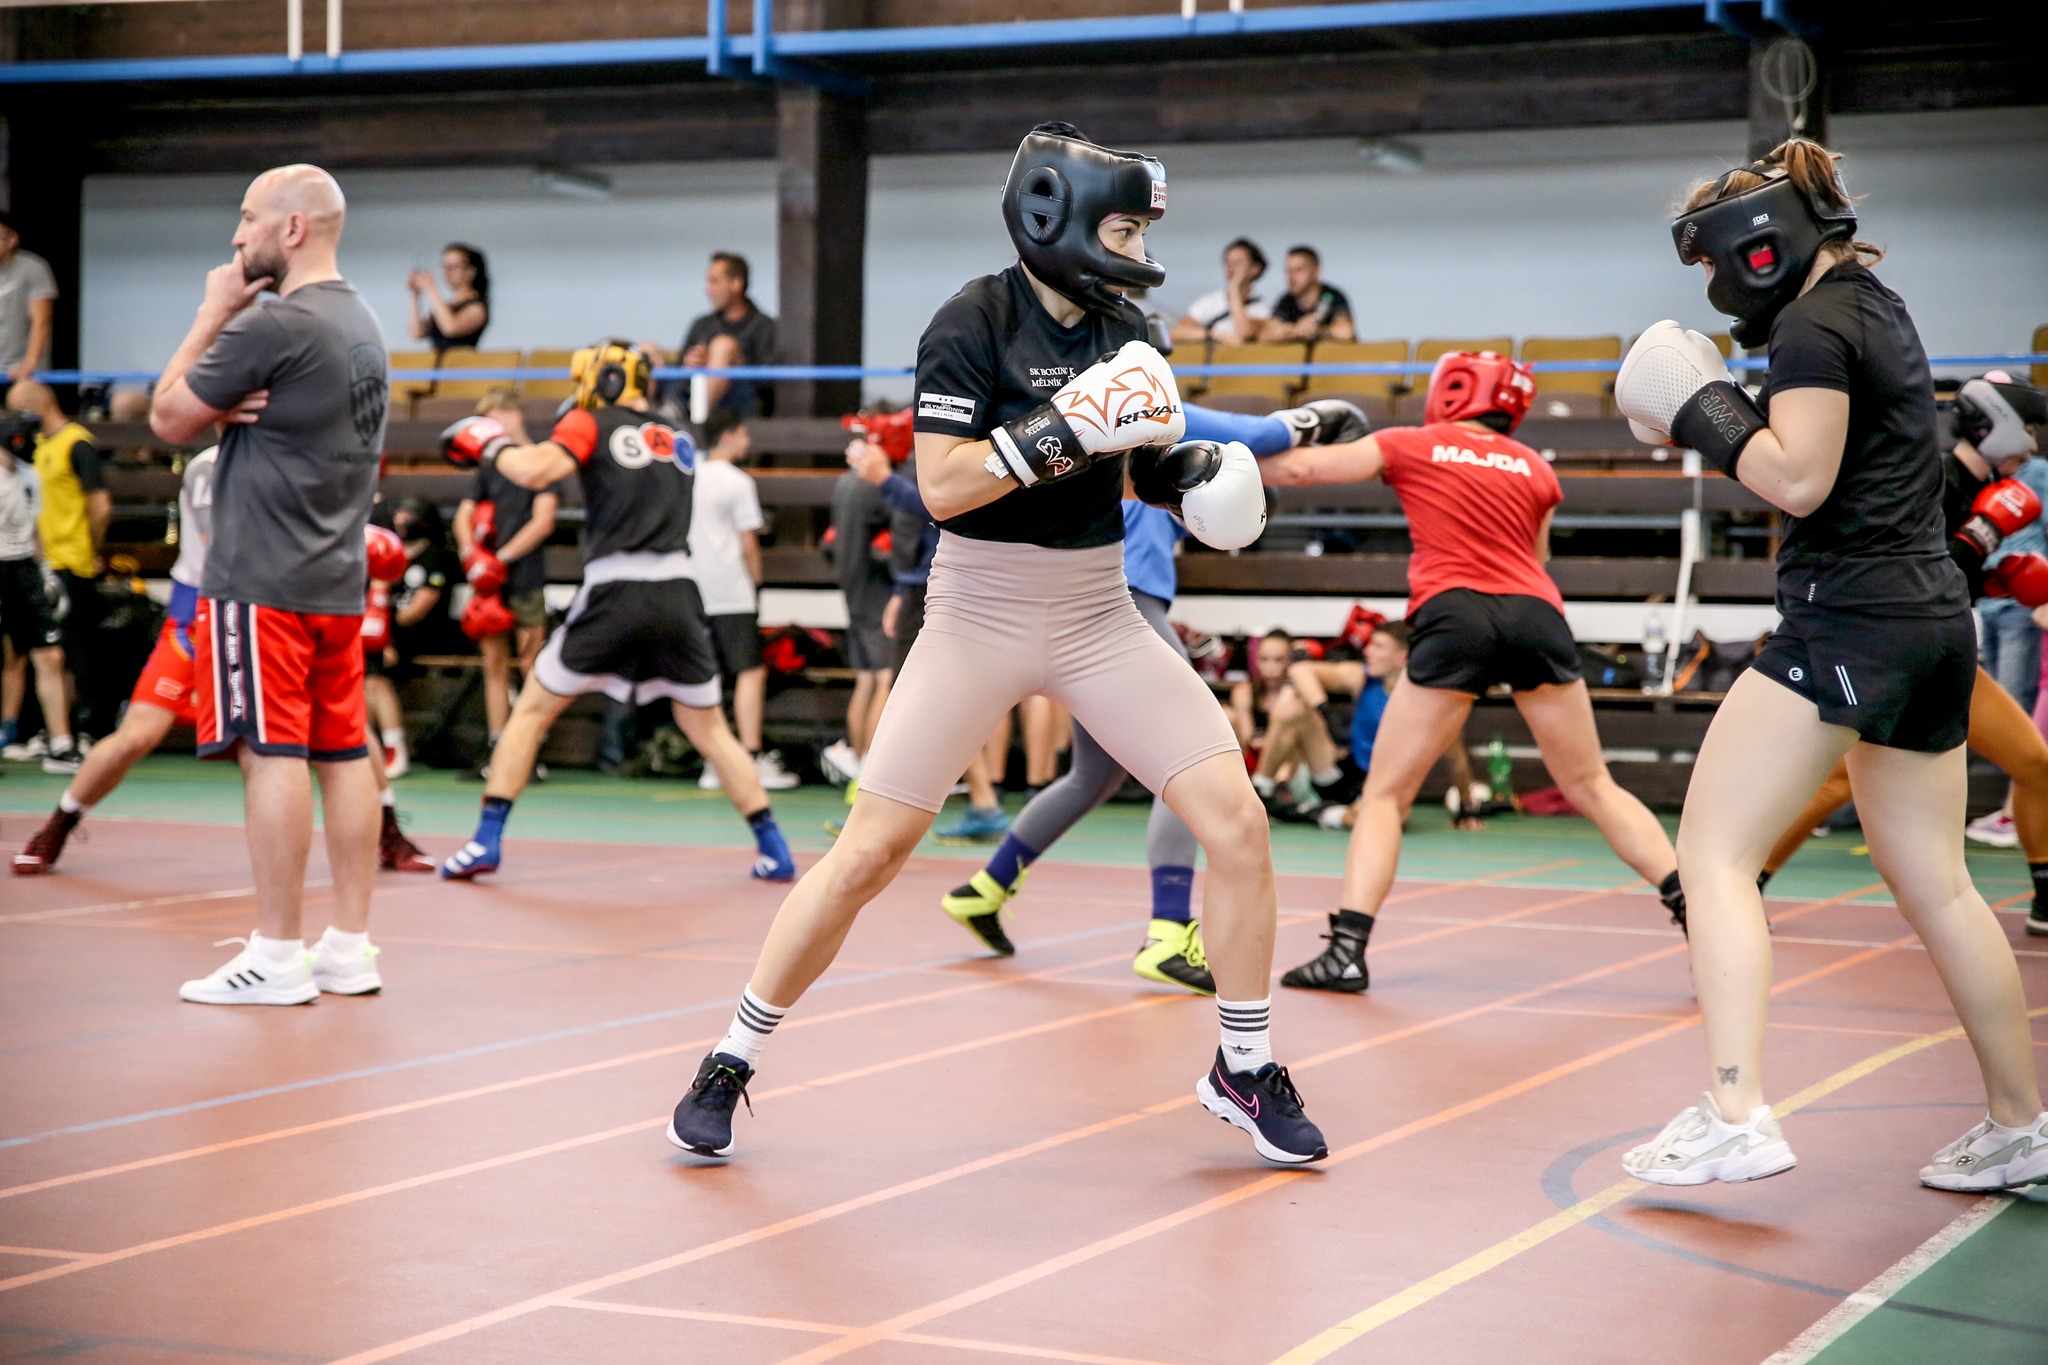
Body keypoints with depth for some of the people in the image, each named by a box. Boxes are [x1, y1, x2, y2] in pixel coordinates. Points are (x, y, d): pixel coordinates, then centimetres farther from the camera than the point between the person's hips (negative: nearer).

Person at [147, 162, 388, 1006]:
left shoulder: (271, 325, -14)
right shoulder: (363, 325, 15)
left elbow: (169, 419, -6)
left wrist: (212, 314, 2)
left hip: (263, 581, -9)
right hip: (337, 579, 9)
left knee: (273, 754, -7)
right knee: (342, 753, 8)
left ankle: (277, 957, -5)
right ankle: (349, 948, 12)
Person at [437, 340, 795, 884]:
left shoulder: (592, 424, 3)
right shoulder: (678, 442, 19)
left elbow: (534, 471, -12)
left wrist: (489, 445, 6)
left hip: (614, 593, -4)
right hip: (679, 591, 4)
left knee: (532, 710, 11)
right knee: (708, 728, 14)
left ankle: (487, 839, 5)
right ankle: (773, 848, 7)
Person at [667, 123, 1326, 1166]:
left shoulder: (1121, 333, 5)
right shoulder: (974, 324, -12)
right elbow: (940, 485, -20)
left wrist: (1190, 473, -3)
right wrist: (1060, 430, -27)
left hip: (1101, 620, 5)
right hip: (980, 617, -5)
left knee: (1237, 822, -6)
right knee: (868, 853, -5)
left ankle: (1242, 1071, 11)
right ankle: (730, 1062, 12)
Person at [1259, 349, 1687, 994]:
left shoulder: (1410, 446, 14)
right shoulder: (1536, 469, 21)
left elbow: (1298, 468, 16)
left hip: (1454, 613, -3)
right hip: (1537, 616, 3)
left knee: (1385, 794, 6)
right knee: (1593, 788, 12)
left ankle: (1347, 949, -7)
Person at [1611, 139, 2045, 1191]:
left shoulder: (1813, 327, -10)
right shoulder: (1878, 308, 18)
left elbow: (1797, 479, -19)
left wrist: (1706, 414, -8)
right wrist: (1714, 416, 12)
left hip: (1846, 619, -10)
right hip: (1933, 618, 10)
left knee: (1712, 852, -8)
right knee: (1934, 883, 16)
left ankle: (1737, 1117, -18)